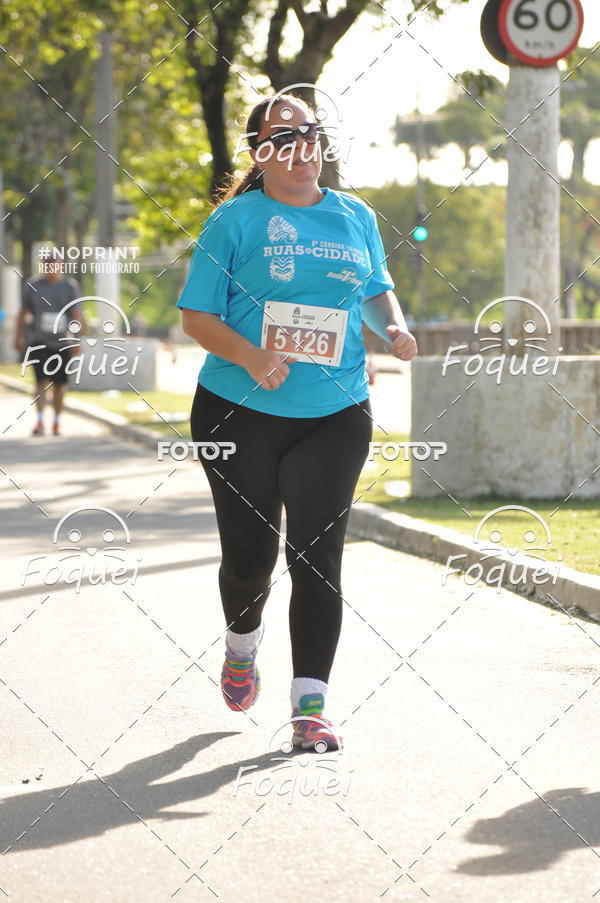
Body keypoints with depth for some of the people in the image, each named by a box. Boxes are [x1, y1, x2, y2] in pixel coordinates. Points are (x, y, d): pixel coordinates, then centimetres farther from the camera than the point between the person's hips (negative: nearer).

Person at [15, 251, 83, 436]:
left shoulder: (70, 287, 1)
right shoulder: (32, 286, 4)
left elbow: (77, 315, -5)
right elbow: (23, 313, 12)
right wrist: (18, 338, 11)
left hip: (62, 343, 1)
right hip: (39, 341, -1)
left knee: (59, 384, 8)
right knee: (42, 380, -14)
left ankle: (57, 421, 21)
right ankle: (39, 421, -19)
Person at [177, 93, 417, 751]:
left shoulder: (355, 217, 9)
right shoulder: (235, 220, -3)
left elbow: (376, 290, 24)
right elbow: (196, 316, -5)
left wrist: (393, 327, 1)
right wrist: (251, 357, -22)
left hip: (335, 415, 2)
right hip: (239, 411, -2)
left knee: (318, 555, -6)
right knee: (249, 554, 6)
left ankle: (310, 704, -5)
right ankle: (241, 647, 39)